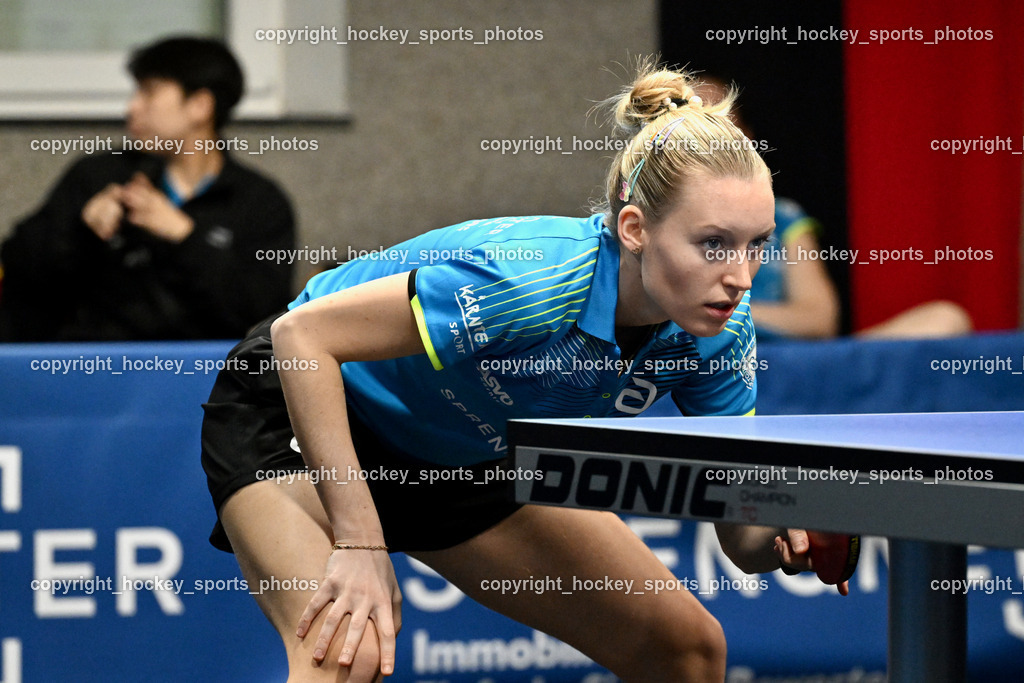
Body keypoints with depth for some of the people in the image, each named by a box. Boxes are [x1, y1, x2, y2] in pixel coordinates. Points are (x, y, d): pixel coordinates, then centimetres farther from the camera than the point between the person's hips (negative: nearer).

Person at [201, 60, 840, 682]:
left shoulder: (719, 332, -19)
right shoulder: (536, 280, -38)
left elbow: (740, 532, -10)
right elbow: (303, 334, -33)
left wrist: (786, 536, -35)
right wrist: (359, 542, -35)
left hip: (465, 461, 7)